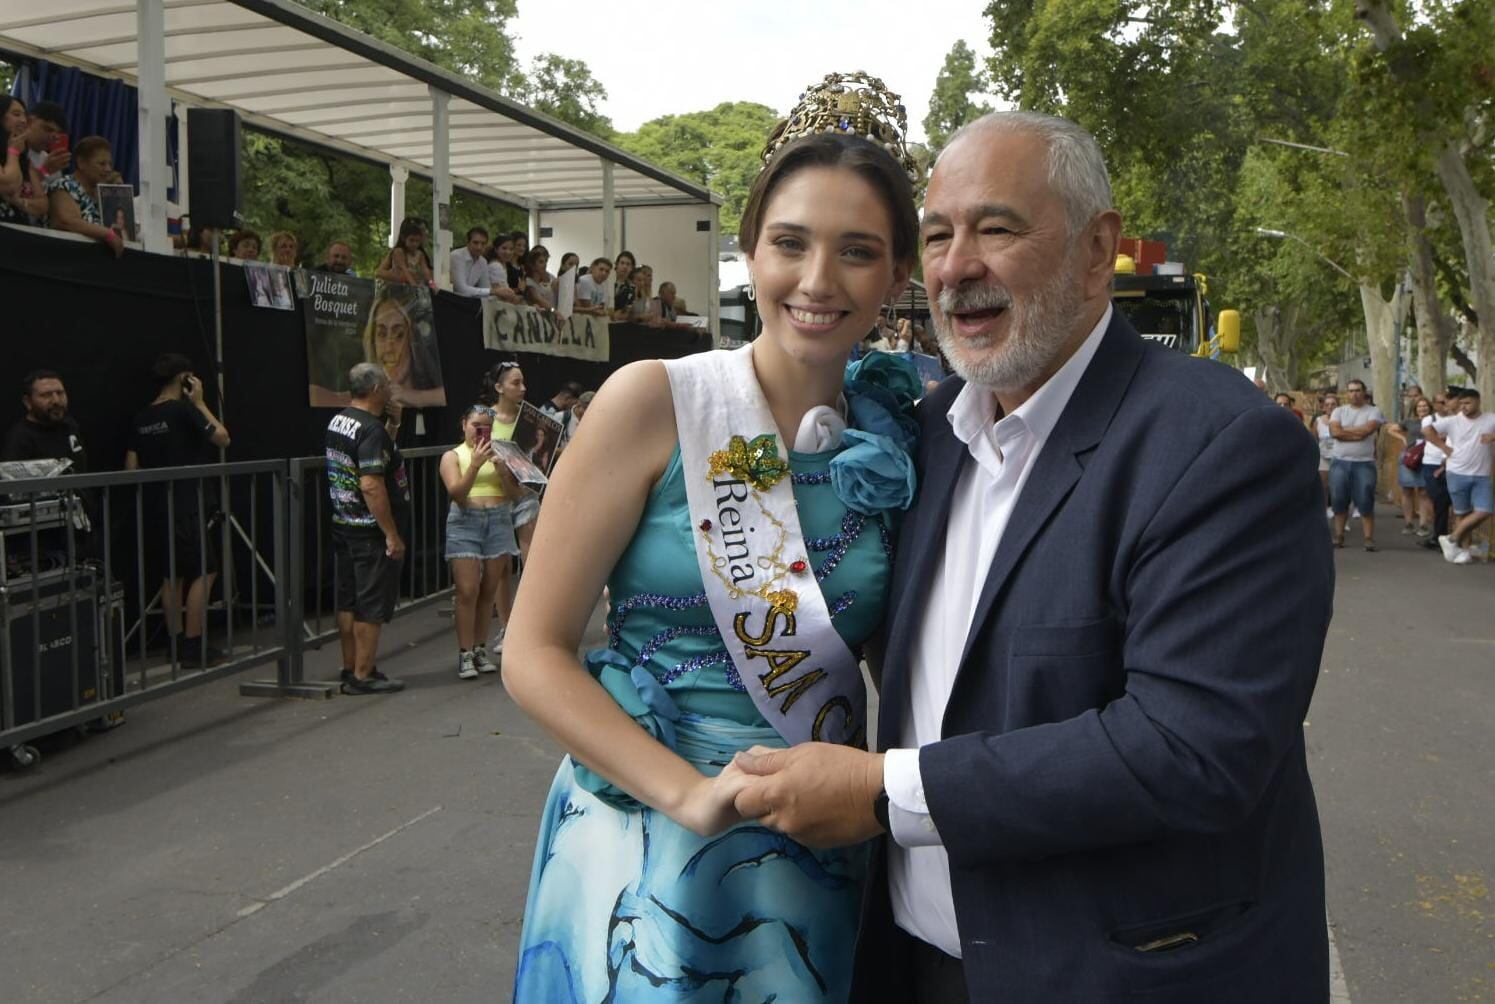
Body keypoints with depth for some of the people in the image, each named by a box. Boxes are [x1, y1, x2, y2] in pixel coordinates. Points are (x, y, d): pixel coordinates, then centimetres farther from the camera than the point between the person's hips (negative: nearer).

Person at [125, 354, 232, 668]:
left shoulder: (141, 419, 8)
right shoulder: (184, 409, -12)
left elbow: (131, 468, 10)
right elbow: (222, 438, -7)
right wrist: (200, 402, -1)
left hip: (156, 509, 7)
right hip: (189, 507, -7)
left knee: (173, 576, 13)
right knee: (204, 572, -1)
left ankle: (177, 644, 17)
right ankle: (194, 646, -3)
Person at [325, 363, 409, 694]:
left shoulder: (338, 420, 9)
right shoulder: (371, 429, -19)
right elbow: (371, 485, -25)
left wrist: (392, 425, 7)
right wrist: (392, 535, -22)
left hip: (342, 526, 9)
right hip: (371, 531, -9)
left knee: (348, 602, 15)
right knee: (372, 606, -1)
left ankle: (350, 669, 24)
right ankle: (362, 676, 4)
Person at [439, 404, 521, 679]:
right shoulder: (453, 456, 7)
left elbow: (513, 493, 9)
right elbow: (456, 492, -7)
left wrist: (501, 467, -7)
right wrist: (475, 464, -16)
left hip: (499, 521, 3)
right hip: (465, 522, -3)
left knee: (488, 591, 3)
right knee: (467, 591, -9)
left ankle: (480, 649, 12)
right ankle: (465, 654, -4)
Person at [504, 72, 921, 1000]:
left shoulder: (892, 440, -1)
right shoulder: (655, 401, -11)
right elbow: (535, 653, -10)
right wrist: (690, 793, -20)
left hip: (814, 855, 4)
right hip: (644, 842, -3)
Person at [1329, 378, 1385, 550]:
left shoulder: (1373, 411, 2)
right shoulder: (1339, 411, 9)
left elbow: (1366, 430, -16)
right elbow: (1334, 432, -9)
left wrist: (1344, 430, -6)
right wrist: (1358, 433, -11)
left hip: (1364, 463, -2)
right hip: (1340, 462, 3)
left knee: (1365, 502, -5)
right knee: (1338, 501, 6)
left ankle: (1369, 538, -2)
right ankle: (1339, 536, 15)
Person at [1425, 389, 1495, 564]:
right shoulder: (1453, 421, -4)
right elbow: (1427, 430, -8)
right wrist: (1444, 447, -9)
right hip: (1457, 474, -1)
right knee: (1463, 513, 7)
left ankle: (1452, 539, 5)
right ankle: (1464, 550, 19)